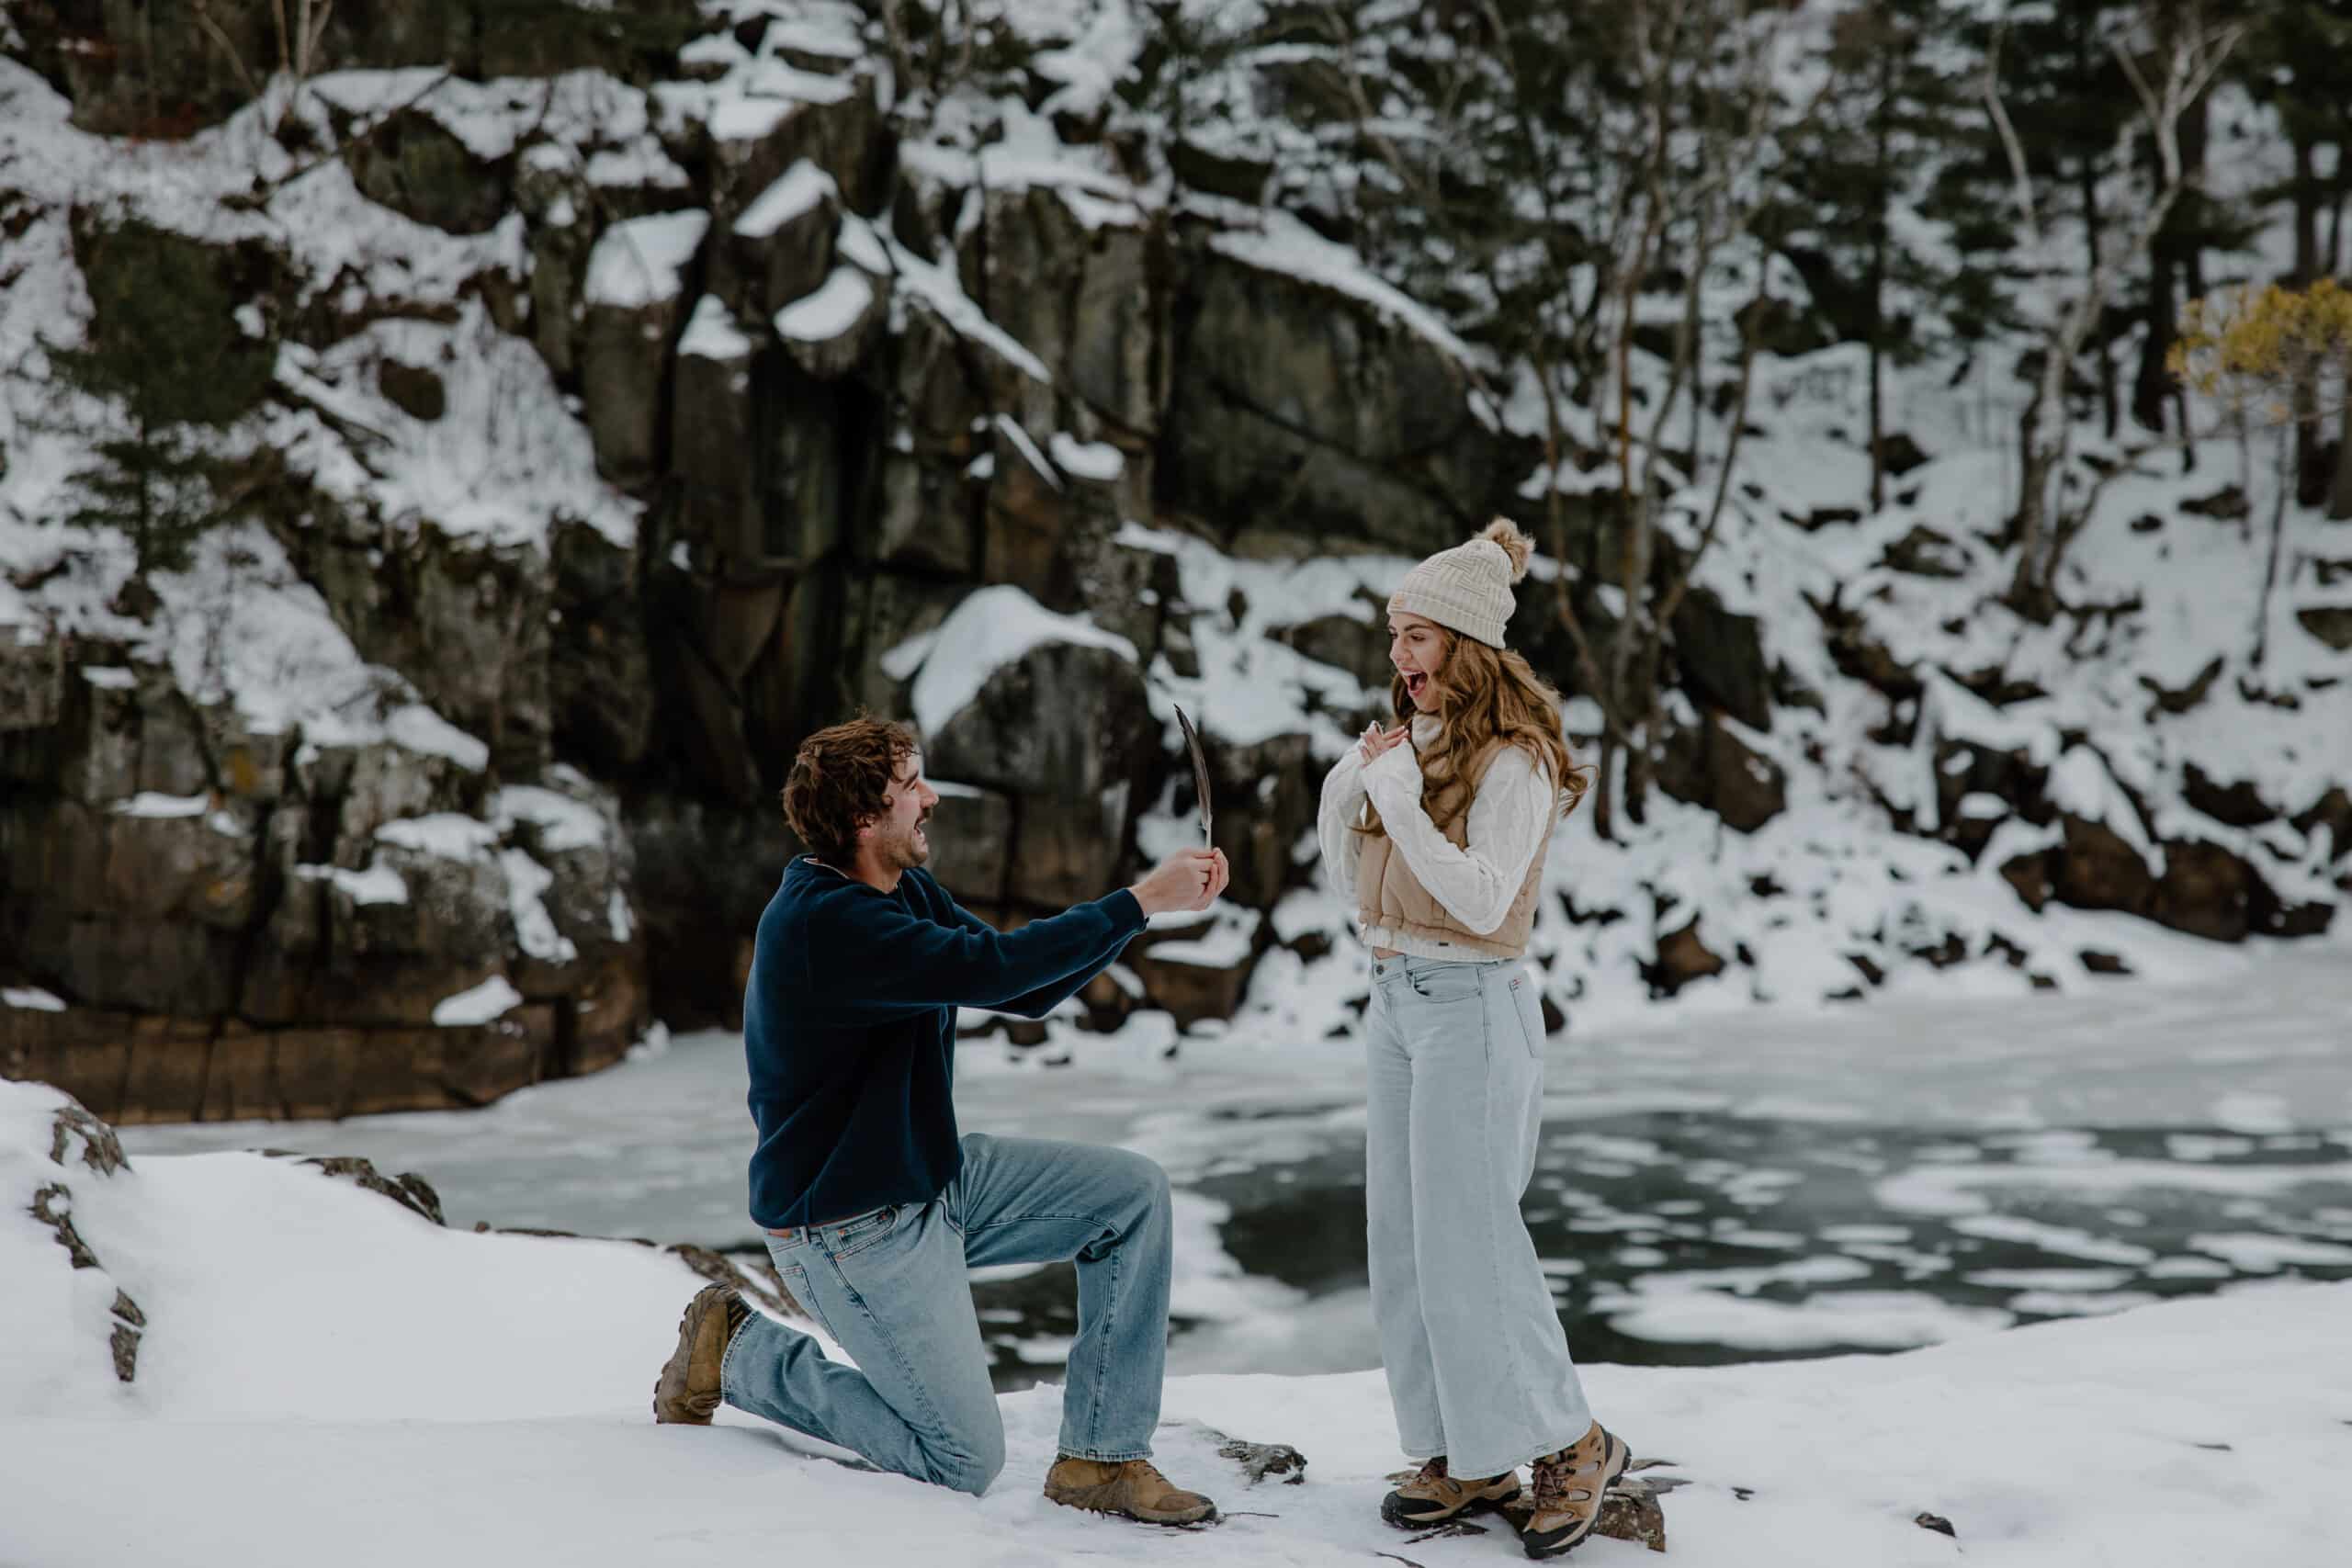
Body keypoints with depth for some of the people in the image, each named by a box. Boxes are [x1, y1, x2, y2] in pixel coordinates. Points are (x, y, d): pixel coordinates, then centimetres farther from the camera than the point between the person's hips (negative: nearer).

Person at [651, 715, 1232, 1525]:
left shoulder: (906, 890, 5)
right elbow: (992, 967, -34)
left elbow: (1026, 992, 6)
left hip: (934, 1177, 10)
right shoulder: (824, 923, -27)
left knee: (1134, 1191, -3)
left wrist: (1158, 895, -5)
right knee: (966, 1463, -6)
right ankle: (742, 1353, 9)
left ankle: (1101, 1458, 1)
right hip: (853, 1231, -10)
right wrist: (1140, 901, -25)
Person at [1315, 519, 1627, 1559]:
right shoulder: (1407, 741, 11)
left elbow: (1482, 900, -22)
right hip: (1393, 999, 8)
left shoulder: (1512, 759, -12)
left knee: (1468, 1236, -6)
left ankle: (1570, 1445, 9)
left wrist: (1399, 800, -23)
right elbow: (1354, 886, 15)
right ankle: (1467, 1459, 17)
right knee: (1402, 1238, 8)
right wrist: (1344, 793, -1)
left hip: (1471, 1004, -8)